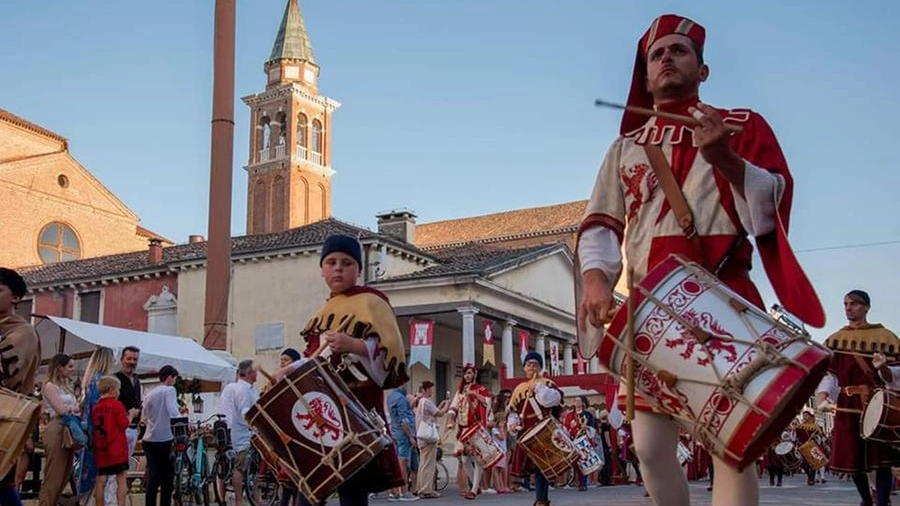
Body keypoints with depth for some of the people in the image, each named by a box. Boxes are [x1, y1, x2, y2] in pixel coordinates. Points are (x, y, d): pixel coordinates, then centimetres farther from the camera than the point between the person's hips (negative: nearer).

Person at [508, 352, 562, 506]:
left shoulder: (547, 383, 1)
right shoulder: (519, 388, 15)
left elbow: (555, 399, -19)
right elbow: (513, 410, 18)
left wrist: (538, 386, -20)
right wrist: (513, 422, 0)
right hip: (526, 434, 5)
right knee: (531, 465, 6)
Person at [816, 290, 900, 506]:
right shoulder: (835, 339, 11)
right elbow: (828, 373, 4)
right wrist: (822, 395, -14)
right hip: (847, 407, 3)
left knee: (881, 459, -7)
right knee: (851, 458, 7)